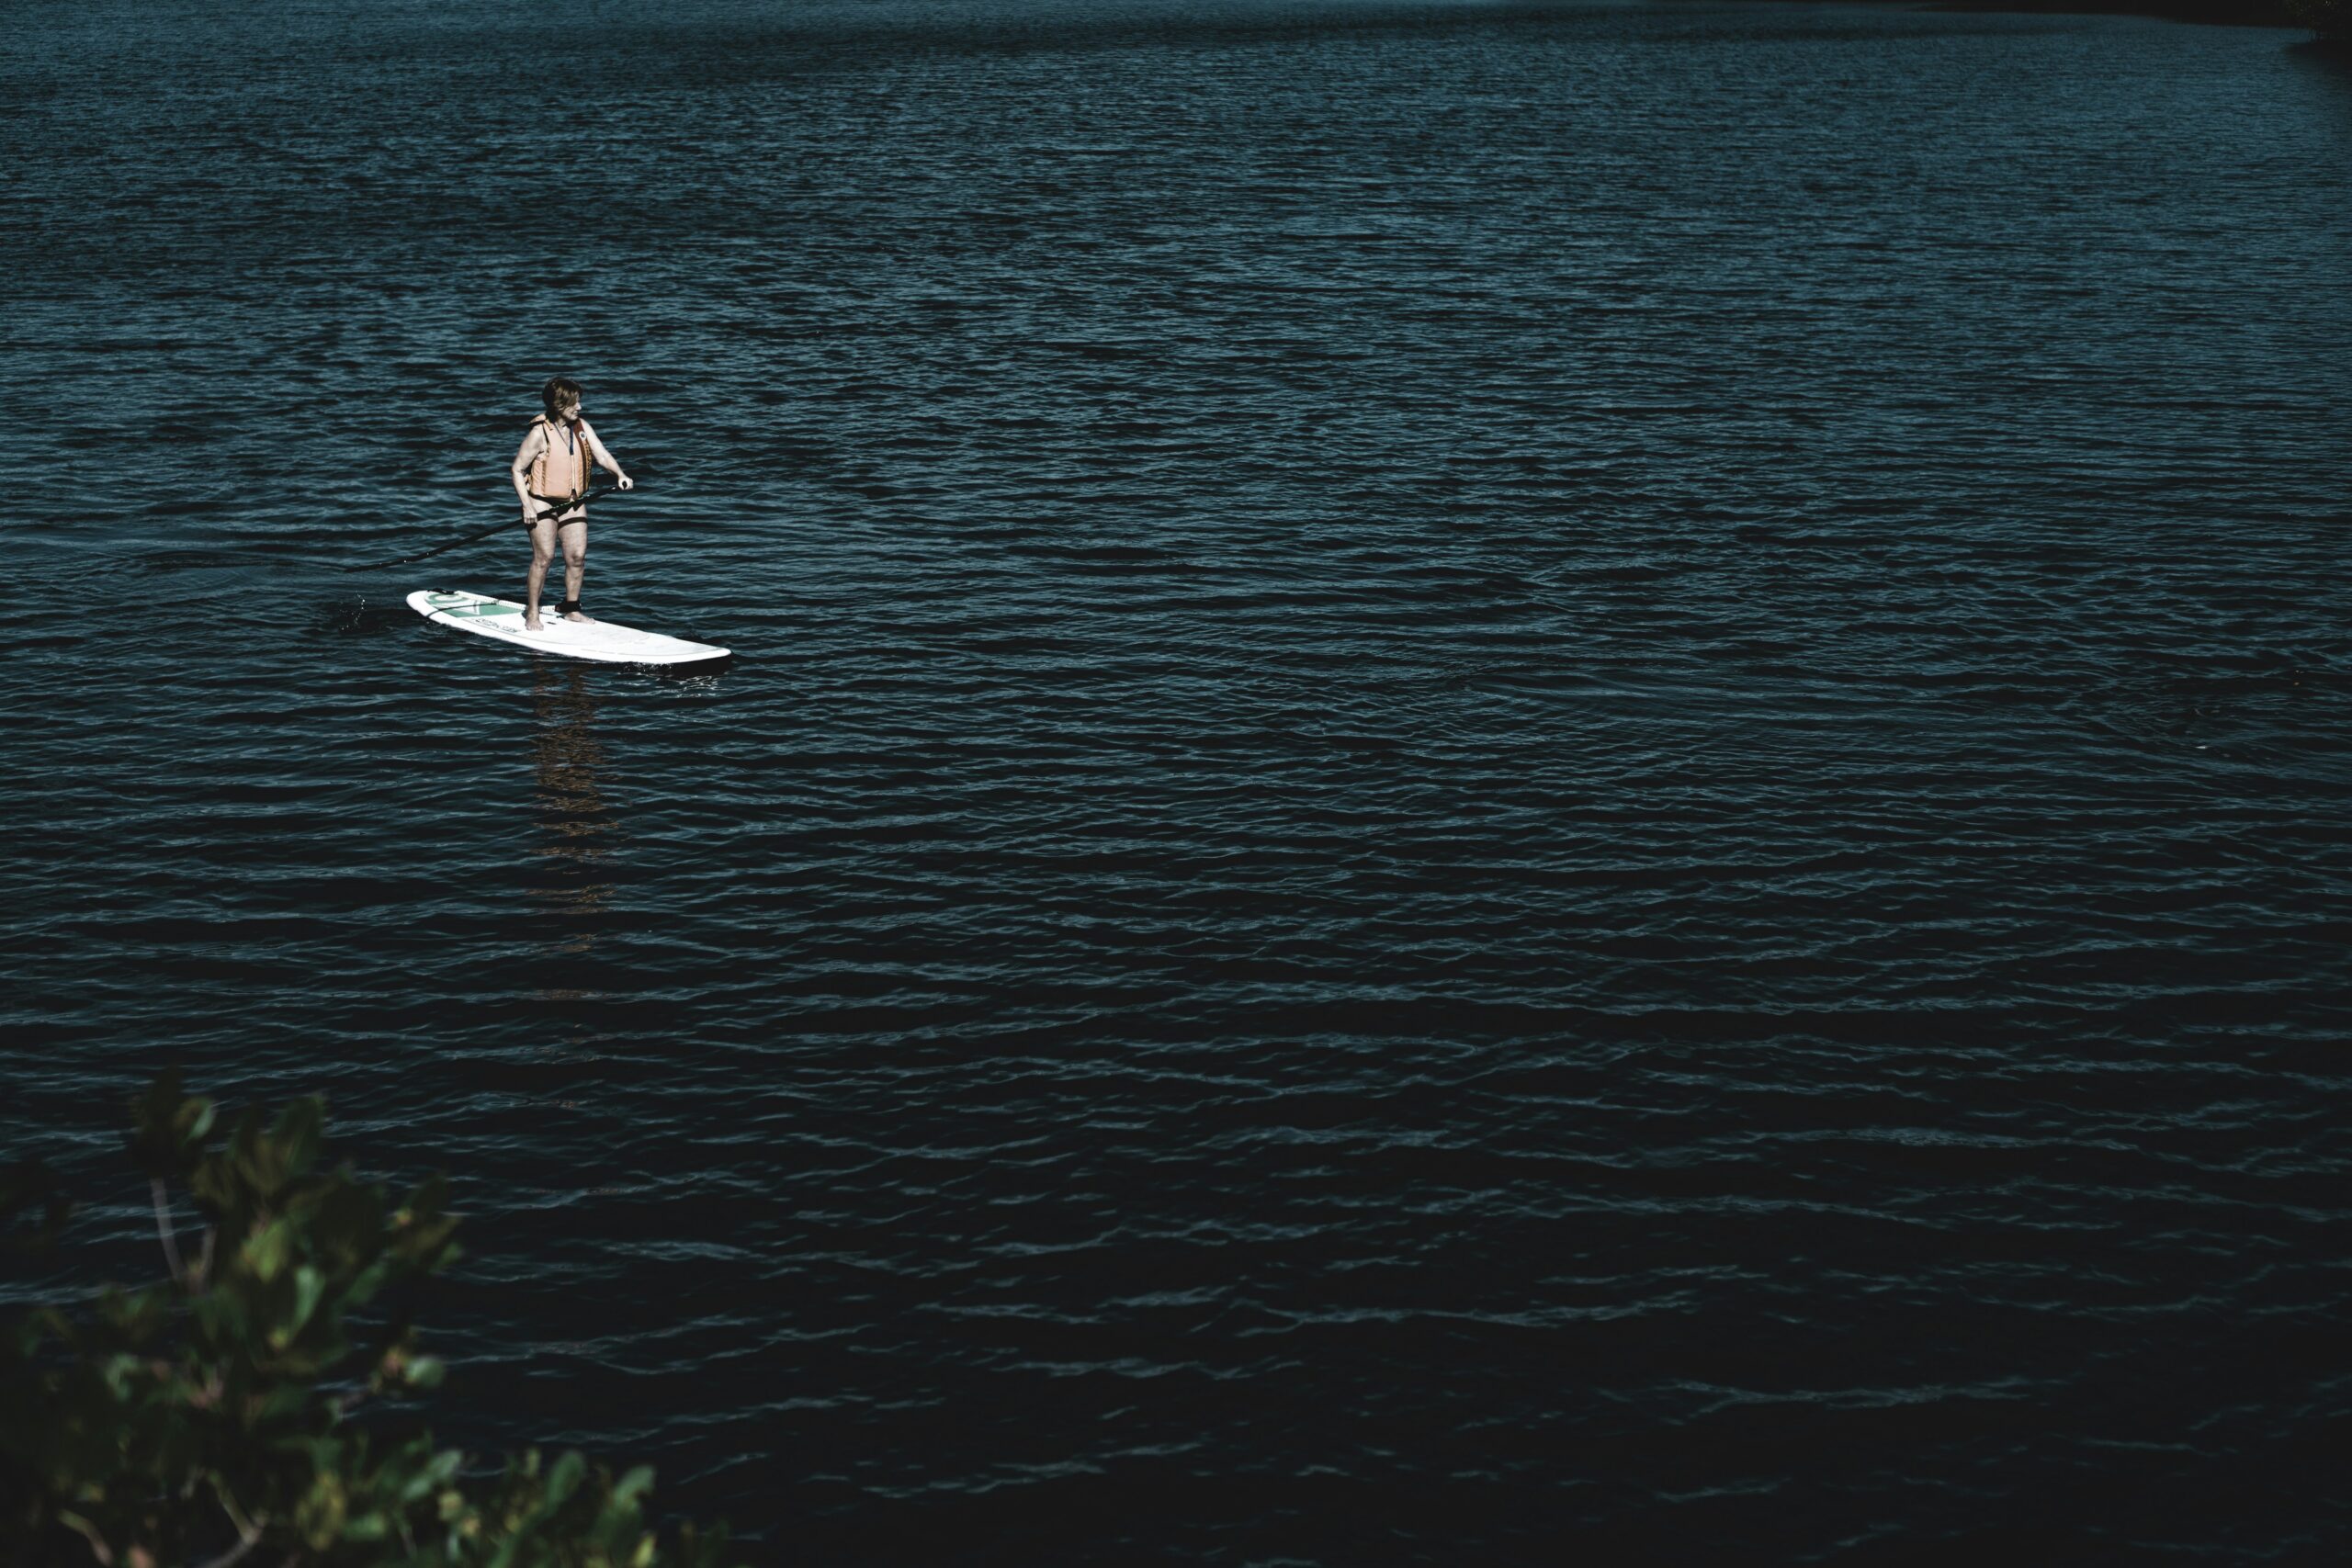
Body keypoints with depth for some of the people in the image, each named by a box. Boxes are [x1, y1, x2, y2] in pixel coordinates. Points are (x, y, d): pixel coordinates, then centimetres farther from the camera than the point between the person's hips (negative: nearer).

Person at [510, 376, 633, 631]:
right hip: (543, 502, -5)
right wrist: (527, 506, -16)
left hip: (574, 503, 5)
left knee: (577, 555, 3)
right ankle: (531, 614, 0)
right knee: (544, 555, -9)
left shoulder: (582, 427, 2)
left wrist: (620, 475, -24)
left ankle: (570, 608, 19)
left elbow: (601, 454, -4)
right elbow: (517, 469, -10)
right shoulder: (540, 433, -14)